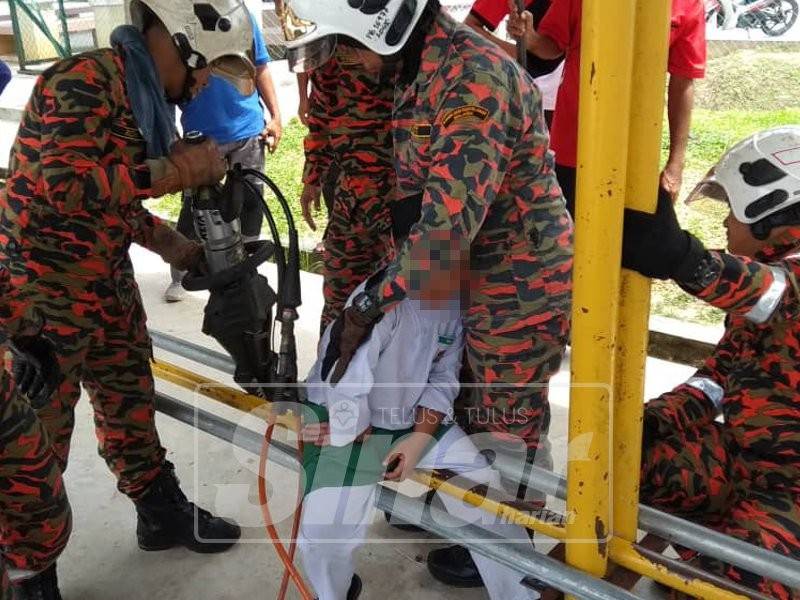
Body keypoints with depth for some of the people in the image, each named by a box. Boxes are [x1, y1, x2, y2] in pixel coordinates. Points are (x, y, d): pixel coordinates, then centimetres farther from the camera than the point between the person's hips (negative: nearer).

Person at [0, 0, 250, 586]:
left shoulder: (143, 97, 11)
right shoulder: (86, 80, -18)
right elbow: (68, 182, -29)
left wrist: (172, 244, 11)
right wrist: (179, 168, -23)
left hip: (106, 277, 9)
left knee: (130, 400, 19)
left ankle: (162, 512, 36)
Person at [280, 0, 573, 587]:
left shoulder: (472, 77, -28)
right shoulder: (420, 70, 4)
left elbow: (448, 226, -34)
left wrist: (369, 307, -26)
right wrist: (388, 274, 6)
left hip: (523, 281, -9)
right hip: (475, 273, 9)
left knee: (509, 424, 11)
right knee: (470, 403, 24)